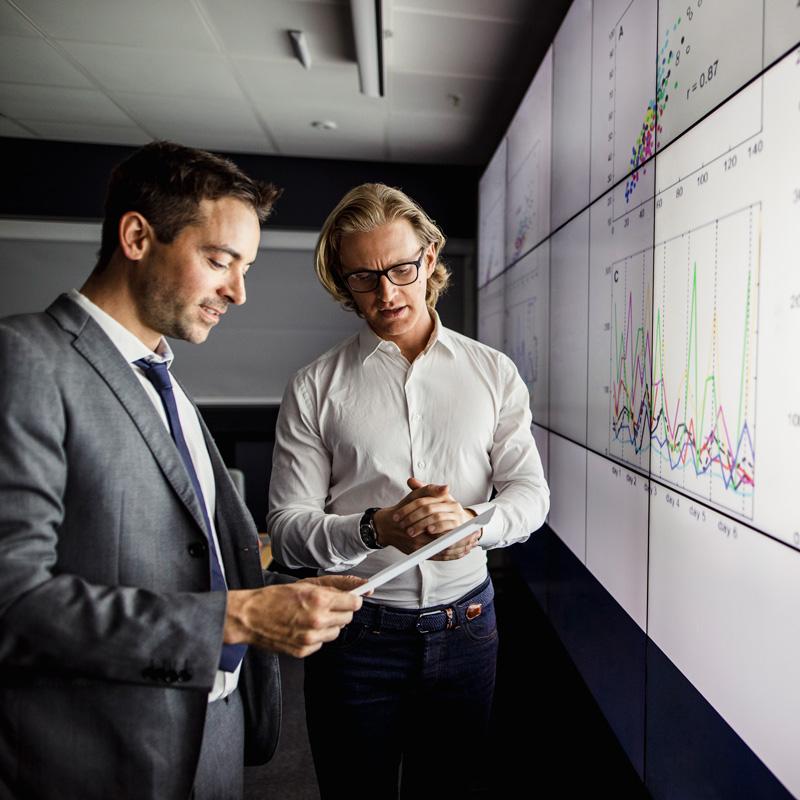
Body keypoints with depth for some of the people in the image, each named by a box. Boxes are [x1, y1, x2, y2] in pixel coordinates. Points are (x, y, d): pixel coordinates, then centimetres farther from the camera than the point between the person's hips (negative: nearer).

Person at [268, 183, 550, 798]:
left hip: (465, 625, 2)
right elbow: (287, 528, -9)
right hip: (357, 628, -1)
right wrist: (376, 528, -26)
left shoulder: (493, 371, 0)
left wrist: (475, 522, -20)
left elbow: (531, 491, 0)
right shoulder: (315, 388, -6)